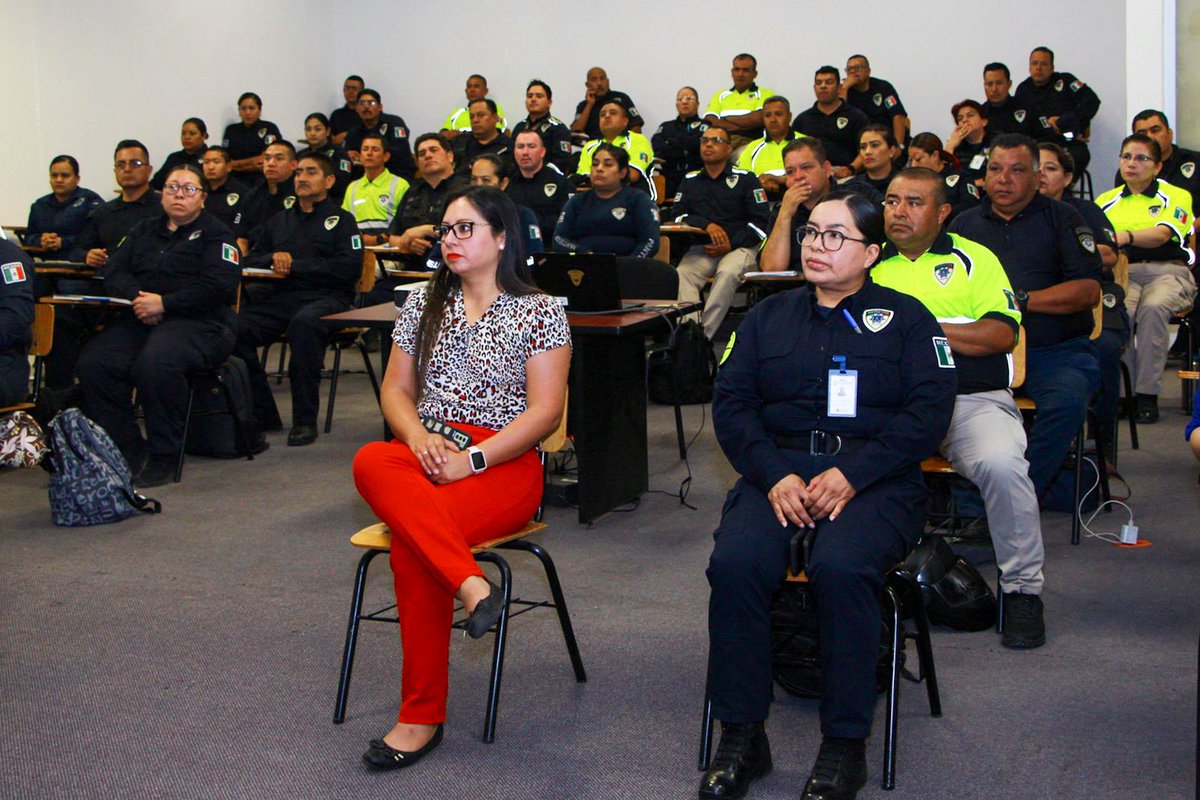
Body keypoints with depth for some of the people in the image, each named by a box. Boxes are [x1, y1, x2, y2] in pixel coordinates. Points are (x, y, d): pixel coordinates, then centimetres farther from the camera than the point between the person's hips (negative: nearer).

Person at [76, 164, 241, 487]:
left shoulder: (215, 233, 8)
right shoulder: (144, 230, 26)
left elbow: (219, 286, -9)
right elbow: (114, 270, 13)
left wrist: (166, 303, -14)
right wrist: (136, 297, -9)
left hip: (198, 321, -6)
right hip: (139, 318, 6)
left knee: (155, 363, -36)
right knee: (94, 362, -22)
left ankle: (163, 456, -22)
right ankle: (128, 449, -13)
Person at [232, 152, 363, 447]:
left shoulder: (341, 220, 12)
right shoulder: (279, 220, 28)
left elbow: (349, 267, -4)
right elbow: (251, 260, 24)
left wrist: (295, 265, -7)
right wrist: (274, 257, 1)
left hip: (324, 297, -5)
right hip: (281, 296, 5)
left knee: (304, 322, -40)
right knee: (236, 327, -25)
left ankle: (305, 420, -32)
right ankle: (262, 415, -12)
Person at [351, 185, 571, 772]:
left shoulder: (539, 311, 4)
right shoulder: (424, 304, 19)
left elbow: (545, 411, -4)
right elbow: (394, 388, 16)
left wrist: (471, 460, -16)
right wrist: (420, 439, -7)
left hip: (505, 463, -4)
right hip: (425, 454, 5)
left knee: (409, 543, -33)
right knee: (371, 462, -35)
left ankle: (422, 716, -29)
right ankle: (472, 584, -48)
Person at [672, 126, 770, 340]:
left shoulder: (745, 179, 8)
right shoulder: (690, 180, 21)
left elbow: (761, 222, 1)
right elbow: (677, 214, 10)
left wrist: (730, 245, -11)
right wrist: (706, 225, -9)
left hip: (739, 247, -3)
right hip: (700, 248, 3)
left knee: (727, 273, -36)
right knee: (681, 274, -30)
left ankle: (704, 335, -37)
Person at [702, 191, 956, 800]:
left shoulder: (905, 319, 13)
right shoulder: (768, 317, 20)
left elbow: (929, 411, 0)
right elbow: (730, 404, 10)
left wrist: (852, 475, -14)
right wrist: (775, 476, -9)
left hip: (874, 477, -2)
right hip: (777, 469, 3)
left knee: (842, 567, -34)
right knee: (734, 562, -28)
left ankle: (844, 745, -19)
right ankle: (740, 736, -15)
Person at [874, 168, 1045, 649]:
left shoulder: (974, 259, 13)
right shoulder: (870, 263, 21)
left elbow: (1003, 335, 0)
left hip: (973, 400, -2)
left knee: (1000, 464, -33)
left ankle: (1022, 588, -12)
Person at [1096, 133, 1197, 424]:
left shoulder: (1176, 197, 8)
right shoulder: (1106, 201, 21)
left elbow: (1162, 234, -13)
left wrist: (1126, 237, -33)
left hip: (1168, 271, -2)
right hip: (1123, 273, 2)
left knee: (1153, 308, -36)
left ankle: (1148, 394, -28)